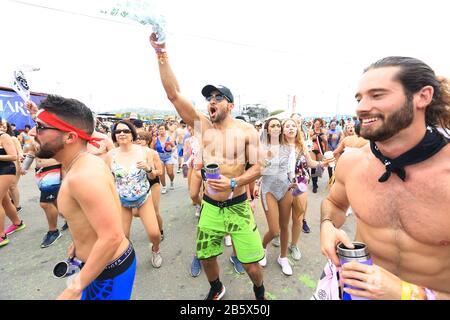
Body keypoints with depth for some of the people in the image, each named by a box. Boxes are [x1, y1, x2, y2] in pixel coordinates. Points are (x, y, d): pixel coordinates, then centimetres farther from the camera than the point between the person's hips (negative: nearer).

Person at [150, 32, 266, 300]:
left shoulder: (247, 131, -6)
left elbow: (257, 168, -7)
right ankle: (216, 288, 51)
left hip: (238, 206, -2)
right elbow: (174, 93, -9)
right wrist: (161, 52, -13)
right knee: (206, 257, 17)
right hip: (210, 206, 3)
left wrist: (233, 183, -23)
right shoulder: (202, 125, -2)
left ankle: (260, 292, 42)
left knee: (252, 265, 6)